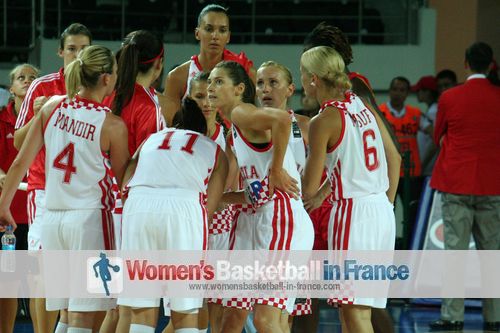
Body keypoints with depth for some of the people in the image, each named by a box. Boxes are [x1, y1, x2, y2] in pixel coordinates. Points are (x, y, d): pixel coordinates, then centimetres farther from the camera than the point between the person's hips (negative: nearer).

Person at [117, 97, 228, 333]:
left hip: (138, 206, 2)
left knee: (142, 312, 6)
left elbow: (125, 185, 20)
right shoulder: (215, 151, 25)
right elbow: (209, 206, 13)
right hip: (184, 206, -2)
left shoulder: (152, 139, 31)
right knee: (185, 313, 4)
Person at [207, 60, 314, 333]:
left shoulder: (242, 113, -8)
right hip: (260, 220, 10)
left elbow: (282, 119, -30)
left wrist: (276, 169, -21)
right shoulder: (235, 132, 20)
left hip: (283, 219, -10)